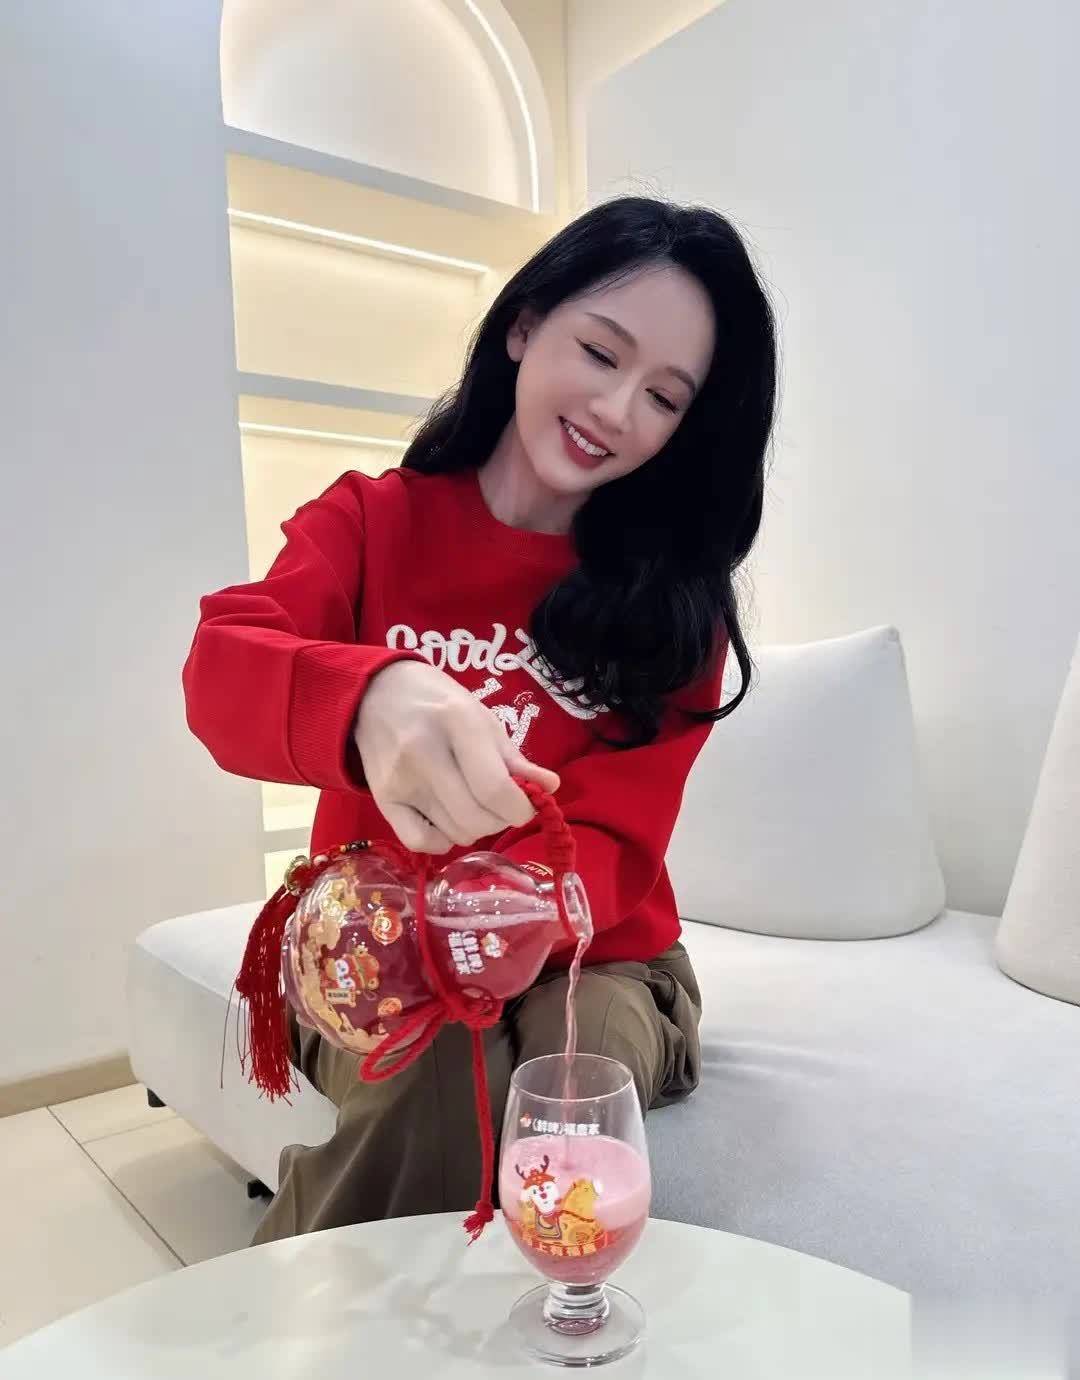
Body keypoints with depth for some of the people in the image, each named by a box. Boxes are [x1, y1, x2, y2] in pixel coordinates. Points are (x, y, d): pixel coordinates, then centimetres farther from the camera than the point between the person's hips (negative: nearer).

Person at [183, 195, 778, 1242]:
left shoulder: (675, 600, -3)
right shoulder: (368, 520, -3)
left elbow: (610, 841, -11)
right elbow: (220, 668, -21)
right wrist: (370, 699, -45)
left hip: (589, 963, 1)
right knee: (432, 1076, -31)